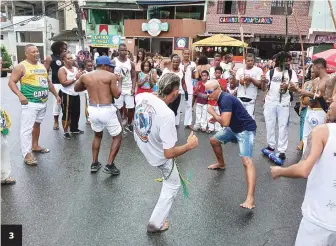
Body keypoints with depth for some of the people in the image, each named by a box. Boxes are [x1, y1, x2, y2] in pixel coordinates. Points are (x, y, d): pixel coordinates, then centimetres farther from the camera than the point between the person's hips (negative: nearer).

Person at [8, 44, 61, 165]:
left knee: (37, 124, 18)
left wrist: (56, 95, 21)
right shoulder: (21, 66, -6)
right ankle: (27, 154, -2)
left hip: (43, 102, 7)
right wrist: (20, 95, -24)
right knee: (27, 128, -6)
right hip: (30, 103, -7)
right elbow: (11, 82, -10)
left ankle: (35, 146, 33)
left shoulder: (42, 66, 15)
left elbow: (48, 82, 23)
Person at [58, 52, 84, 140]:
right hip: (66, 95, -7)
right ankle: (66, 132, 8)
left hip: (76, 95, 8)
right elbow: (64, 83, -22)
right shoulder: (62, 70, -11)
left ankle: (74, 129, 33)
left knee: (76, 113, 16)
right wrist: (75, 78, -22)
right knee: (66, 114, -2)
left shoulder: (75, 68, 10)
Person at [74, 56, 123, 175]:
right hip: (107, 110, -5)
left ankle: (94, 164, 27)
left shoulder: (85, 76, 7)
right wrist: (120, 82, 12)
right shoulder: (110, 76, -6)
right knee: (117, 137, 13)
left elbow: (76, 89, 23)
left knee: (97, 135, 28)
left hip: (92, 110, 5)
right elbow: (116, 95, -4)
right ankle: (109, 165, 5)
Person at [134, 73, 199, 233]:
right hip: (159, 156, -6)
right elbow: (169, 153, -36)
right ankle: (155, 223, 30)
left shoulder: (143, 96, -19)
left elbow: (136, 97, 10)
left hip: (141, 144, 7)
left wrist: (158, 92, 16)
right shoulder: (167, 114, -40)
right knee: (172, 185, 19)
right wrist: (190, 145, -20)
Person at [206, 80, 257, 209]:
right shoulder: (220, 98, 4)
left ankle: (250, 198, -33)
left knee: (247, 160, -24)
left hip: (246, 129, -10)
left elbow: (225, 122, -33)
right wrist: (216, 118, 2)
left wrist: (212, 112, -18)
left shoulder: (226, 99, -26)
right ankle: (221, 164, 45)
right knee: (214, 140, 21)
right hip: (234, 128, 10)